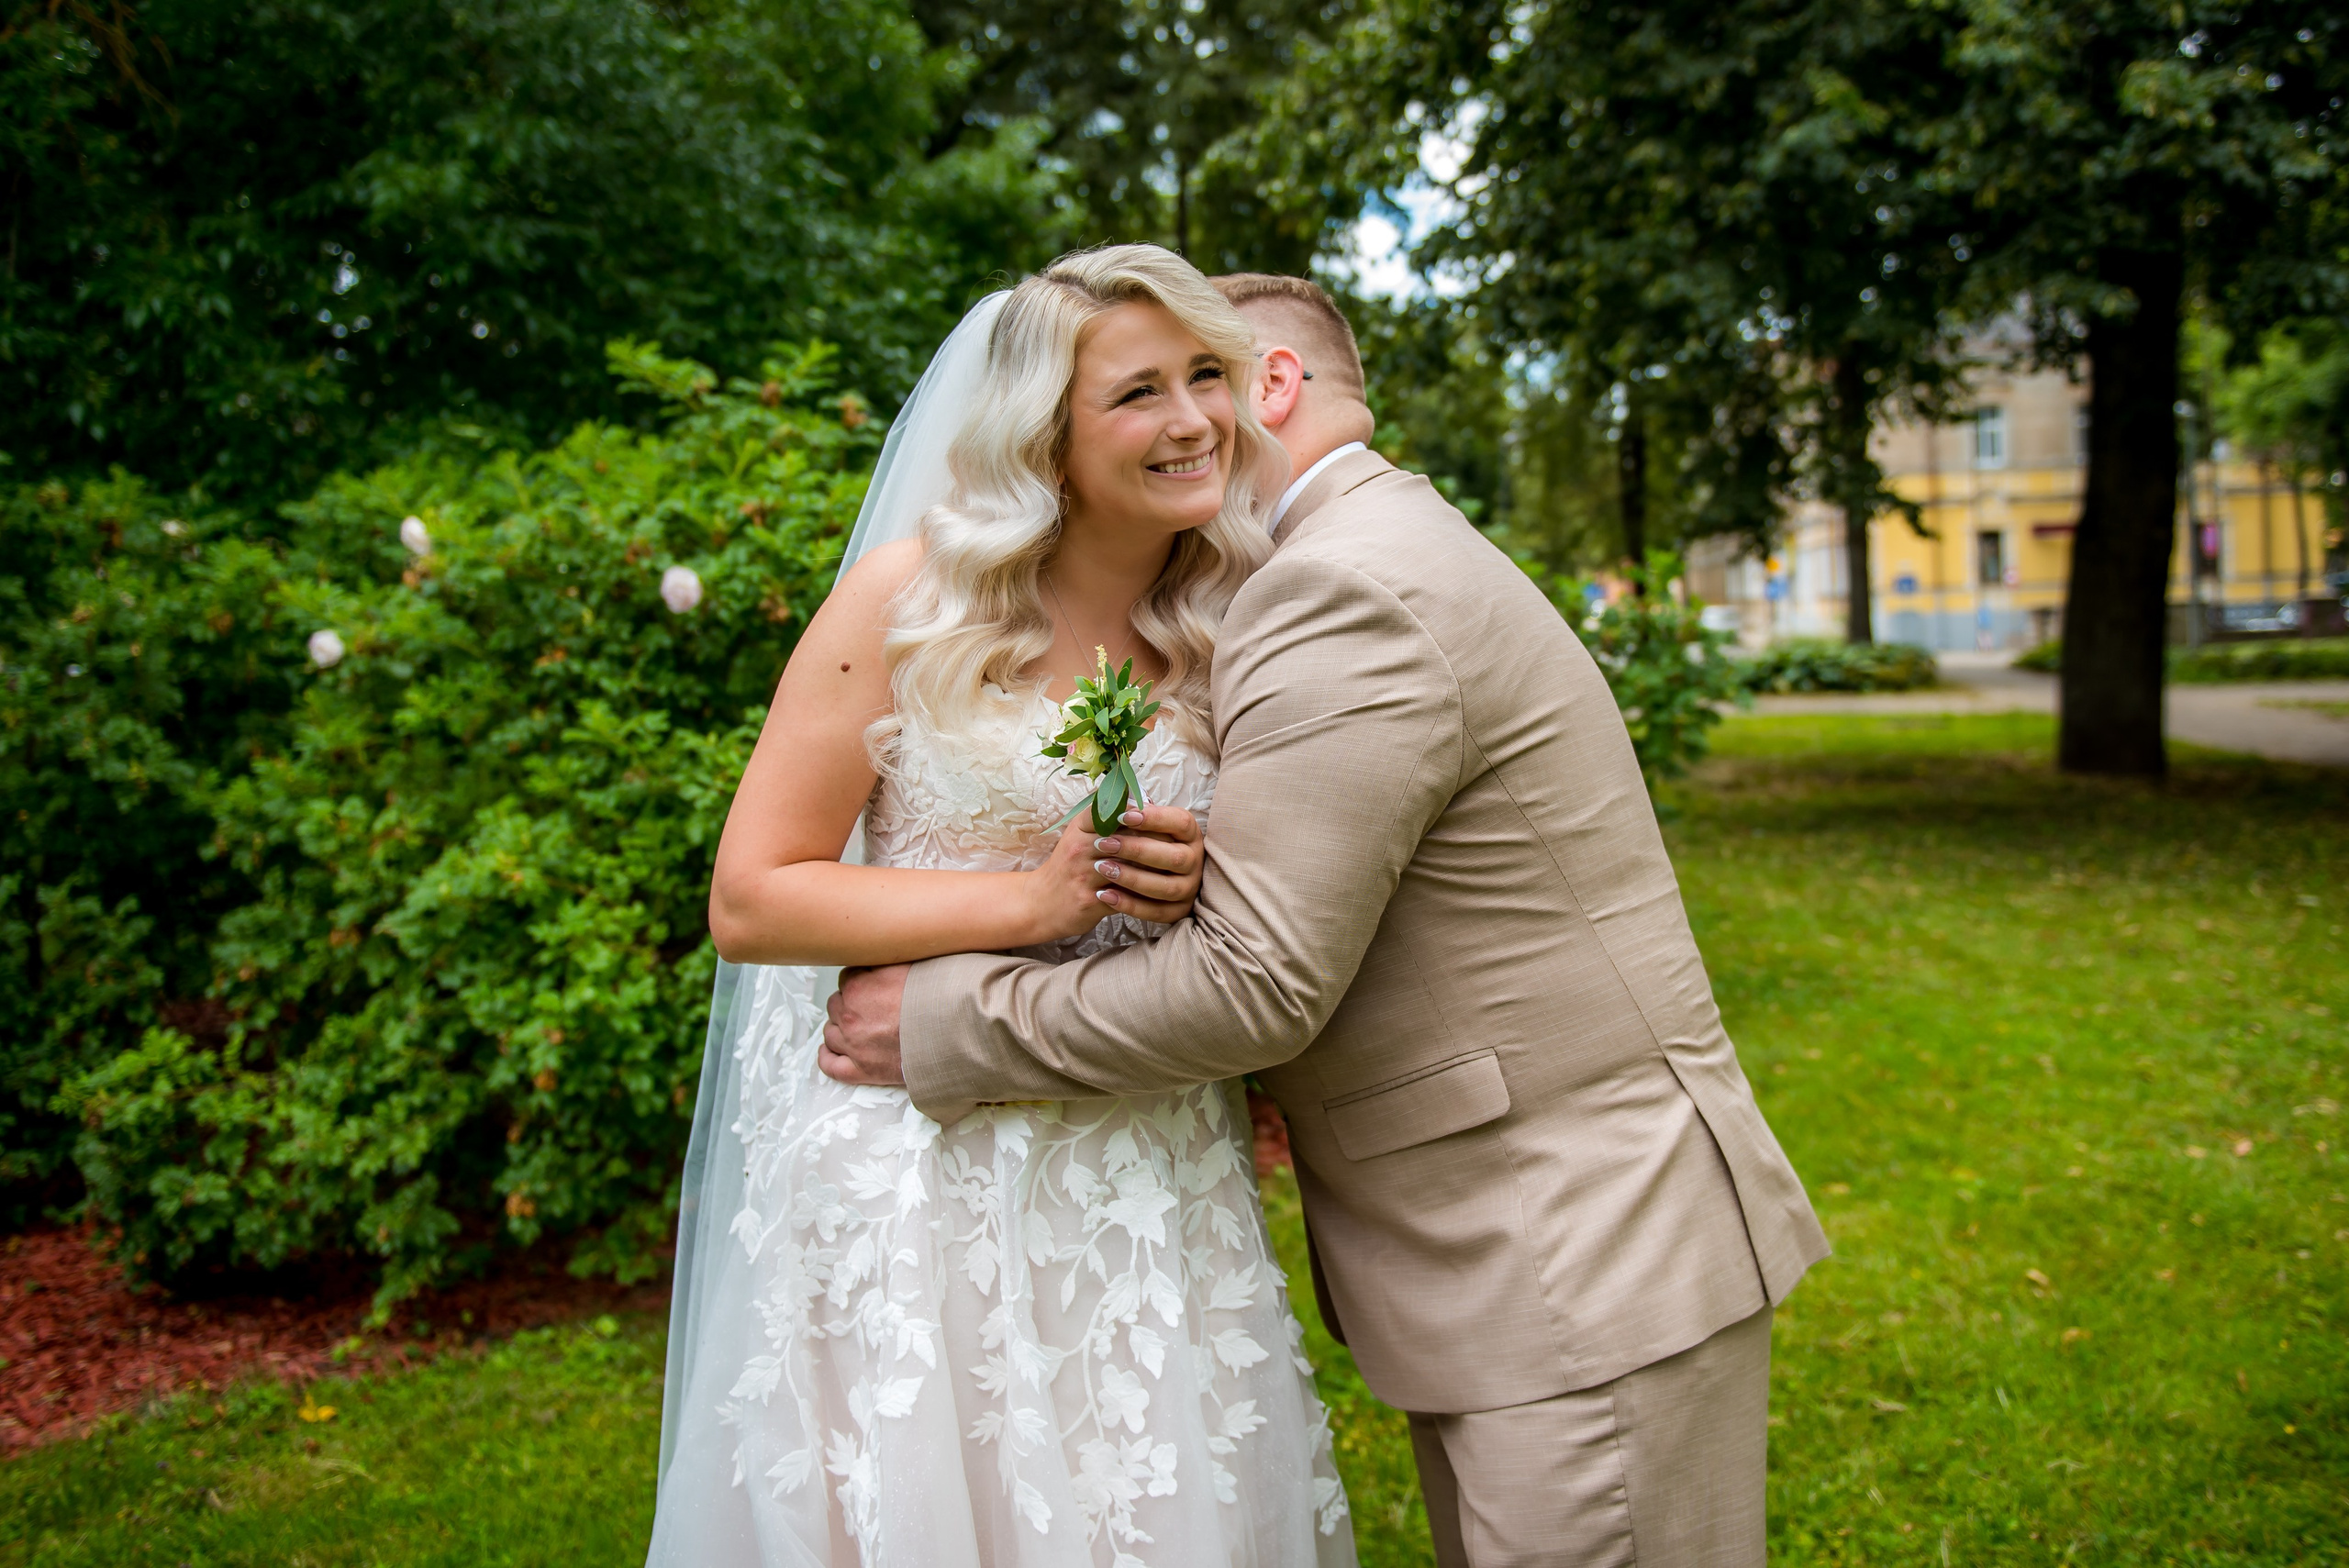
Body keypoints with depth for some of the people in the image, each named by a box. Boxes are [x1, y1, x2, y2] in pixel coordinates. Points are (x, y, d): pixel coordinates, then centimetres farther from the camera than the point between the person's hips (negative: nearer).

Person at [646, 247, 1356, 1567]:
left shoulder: (1228, 629, 5)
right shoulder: (914, 597, -8)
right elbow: (750, 901, -10)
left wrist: (1200, 892, -3)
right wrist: (1029, 900, -18)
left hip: (1149, 1186, 4)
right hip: (922, 1171, -4)